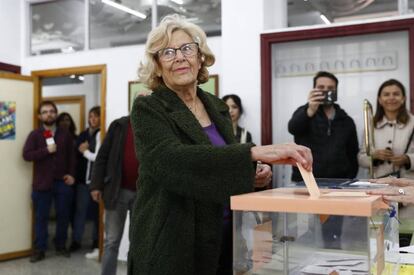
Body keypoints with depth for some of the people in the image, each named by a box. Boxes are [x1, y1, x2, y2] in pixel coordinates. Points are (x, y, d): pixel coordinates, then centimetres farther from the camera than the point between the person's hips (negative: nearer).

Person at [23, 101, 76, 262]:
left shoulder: (65, 135, 8)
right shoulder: (35, 135, 1)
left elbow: (71, 156, 9)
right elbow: (26, 155, -11)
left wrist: (71, 174, -3)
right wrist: (46, 150, -18)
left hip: (62, 182, 2)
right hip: (42, 183, -2)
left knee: (63, 216, 9)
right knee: (41, 217, 4)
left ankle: (61, 246, 24)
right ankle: (39, 249, 13)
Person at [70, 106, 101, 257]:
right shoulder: (83, 135, 13)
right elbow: (75, 153, 17)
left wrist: (85, 151, -1)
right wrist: (80, 149, -2)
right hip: (82, 178, 5)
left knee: (97, 211, 6)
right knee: (80, 210, 6)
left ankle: (96, 242, 17)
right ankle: (76, 240, 15)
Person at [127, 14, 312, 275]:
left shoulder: (218, 107, 7)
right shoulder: (148, 109, -10)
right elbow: (171, 160, -28)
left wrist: (254, 173, -7)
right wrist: (254, 152, -37)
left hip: (220, 243, 5)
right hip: (170, 246, -5)